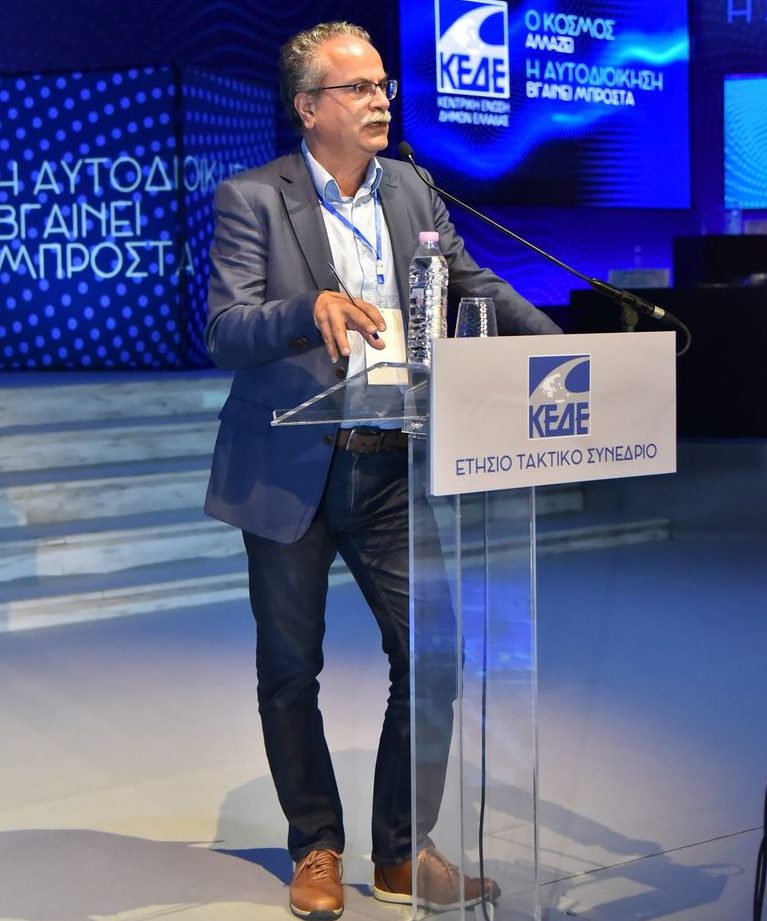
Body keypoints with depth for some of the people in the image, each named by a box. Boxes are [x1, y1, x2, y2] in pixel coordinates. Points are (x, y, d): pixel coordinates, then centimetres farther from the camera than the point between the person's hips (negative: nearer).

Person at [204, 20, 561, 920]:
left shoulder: (411, 190, 8)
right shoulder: (250, 199, -7)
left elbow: (475, 287, 14)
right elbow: (224, 332, -15)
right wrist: (312, 308, -33)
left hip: (393, 467, 4)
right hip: (291, 471, -3)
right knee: (290, 670, 8)